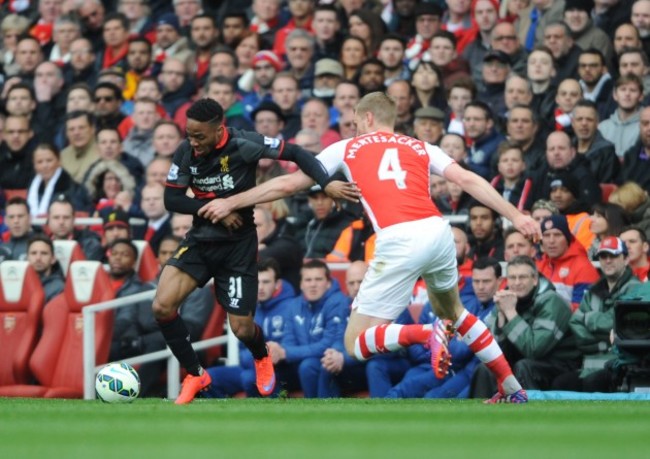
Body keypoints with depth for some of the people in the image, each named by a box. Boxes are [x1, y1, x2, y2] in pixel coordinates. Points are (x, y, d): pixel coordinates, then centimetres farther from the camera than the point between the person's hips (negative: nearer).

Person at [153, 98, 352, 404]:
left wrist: (327, 183, -28)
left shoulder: (243, 145, -20)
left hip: (238, 244, -3)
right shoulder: (186, 152, -8)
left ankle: (262, 359, 39)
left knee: (242, 329, 0)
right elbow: (171, 199, -5)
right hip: (200, 241, 3)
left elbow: (294, 153, -15)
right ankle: (194, 375, 4)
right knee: (162, 306, -16)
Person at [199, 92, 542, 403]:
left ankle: (427, 334, -21)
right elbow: (468, 180, 10)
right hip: (437, 229, 4)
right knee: (452, 310, 33)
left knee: (356, 344, 5)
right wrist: (514, 215, 10)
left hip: (398, 240, -4)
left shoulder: (347, 148, 19)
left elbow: (287, 184, 23)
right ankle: (512, 388, 25)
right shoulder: (421, 148, 23)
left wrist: (231, 202, 32)